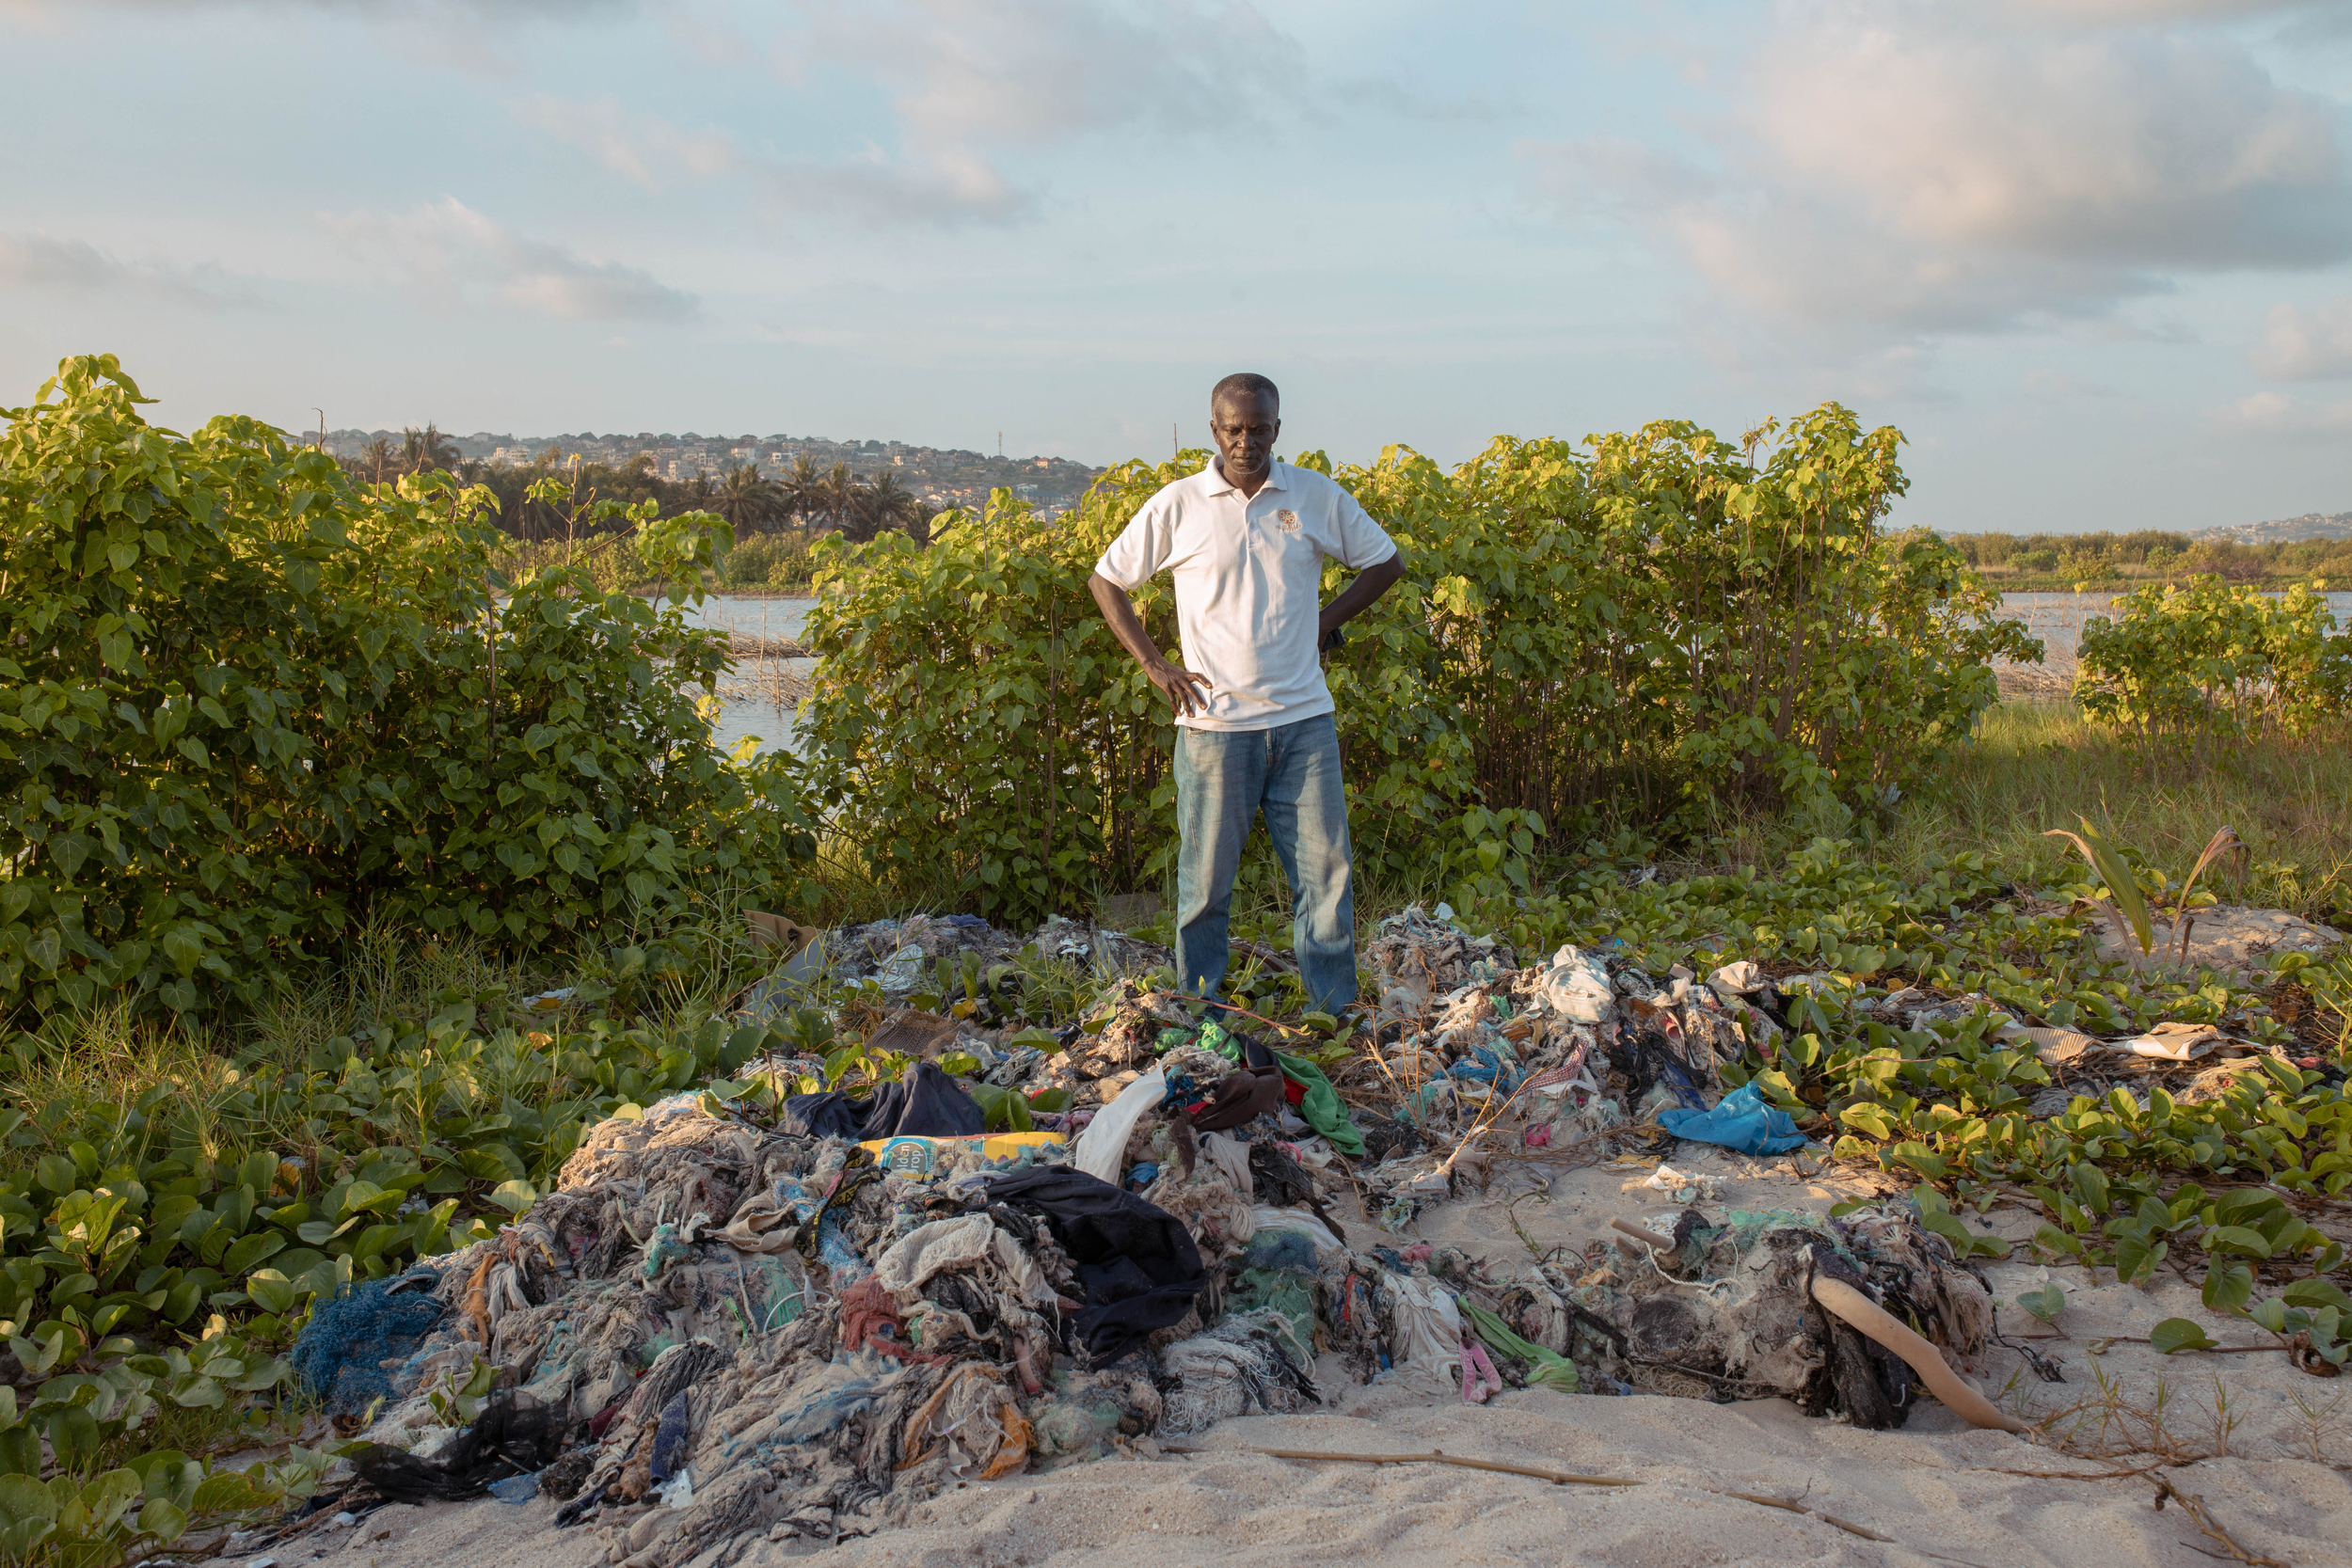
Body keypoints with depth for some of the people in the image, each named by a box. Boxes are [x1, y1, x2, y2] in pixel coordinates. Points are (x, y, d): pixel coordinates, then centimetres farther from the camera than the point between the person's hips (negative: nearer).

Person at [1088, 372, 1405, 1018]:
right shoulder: (1178, 505, -1)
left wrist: (1326, 622, 6)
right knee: (1206, 882, 5)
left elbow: (1385, 562, 17)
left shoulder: (1318, 496, 3)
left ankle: (1336, 1018, 15)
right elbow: (1105, 581, 9)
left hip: (1303, 721, 2)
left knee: (1326, 874, 4)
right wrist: (1154, 663, 0)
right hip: (1216, 723, -1)